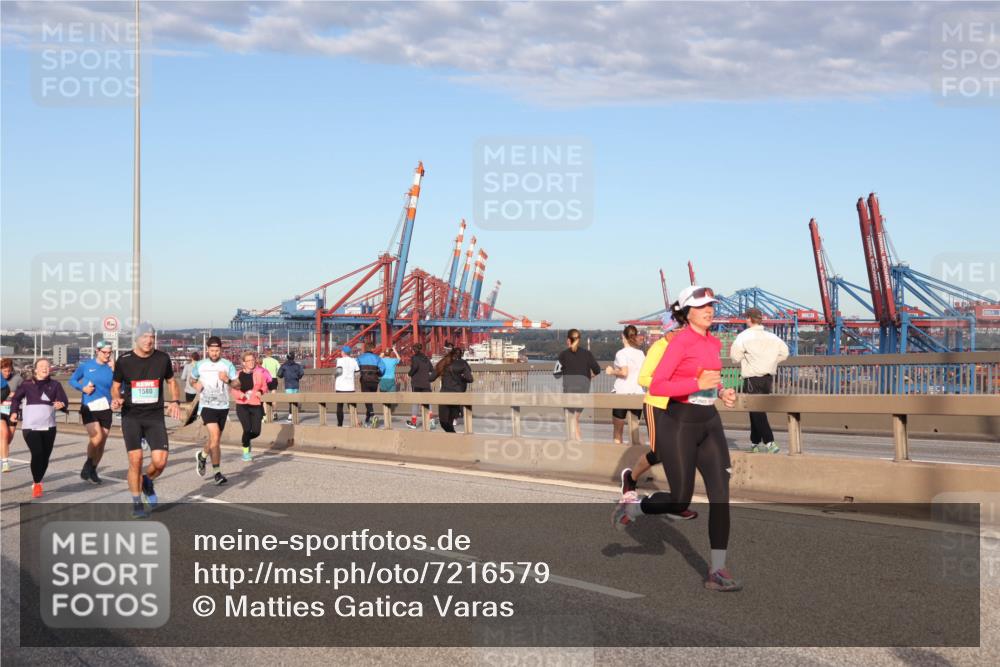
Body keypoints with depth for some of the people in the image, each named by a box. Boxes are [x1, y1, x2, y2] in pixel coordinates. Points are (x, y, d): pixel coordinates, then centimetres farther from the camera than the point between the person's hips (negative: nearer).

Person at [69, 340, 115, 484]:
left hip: (105, 409, 3)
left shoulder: (111, 367, 3)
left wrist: (115, 371, -15)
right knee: (97, 436, -22)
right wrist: (82, 388, -8)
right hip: (89, 408, -3)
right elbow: (72, 380, 10)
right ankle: (88, 465, 0)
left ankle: (92, 471, 28)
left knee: (101, 442, 9)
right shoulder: (86, 365, 0)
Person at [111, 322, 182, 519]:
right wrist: (116, 398, -13)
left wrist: (175, 401, -1)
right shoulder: (124, 360, -4)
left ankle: (147, 481, 26)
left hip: (155, 416, 1)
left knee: (160, 461, -9)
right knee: (135, 460, -7)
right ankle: (137, 503, 11)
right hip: (131, 416, -1)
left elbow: (171, 381, 15)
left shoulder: (162, 358, 1)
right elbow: (115, 386, 8)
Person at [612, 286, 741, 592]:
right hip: (679, 424, -6)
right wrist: (699, 383, -28)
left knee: (721, 494, -5)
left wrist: (722, 392, 7)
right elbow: (656, 386, -21)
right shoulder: (680, 342, -15)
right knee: (680, 501, 1)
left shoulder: (714, 343, 9)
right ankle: (633, 506, 31)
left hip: (709, 422, 7)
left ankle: (717, 571, -2)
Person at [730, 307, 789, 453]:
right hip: (768, 377, 6)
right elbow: (784, 352, 8)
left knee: (757, 411, -7)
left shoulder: (744, 336, -9)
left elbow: (735, 356, -11)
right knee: (757, 410, 17)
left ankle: (769, 442, -19)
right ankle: (755, 442, 22)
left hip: (752, 378, -6)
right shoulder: (771, 337, 8)